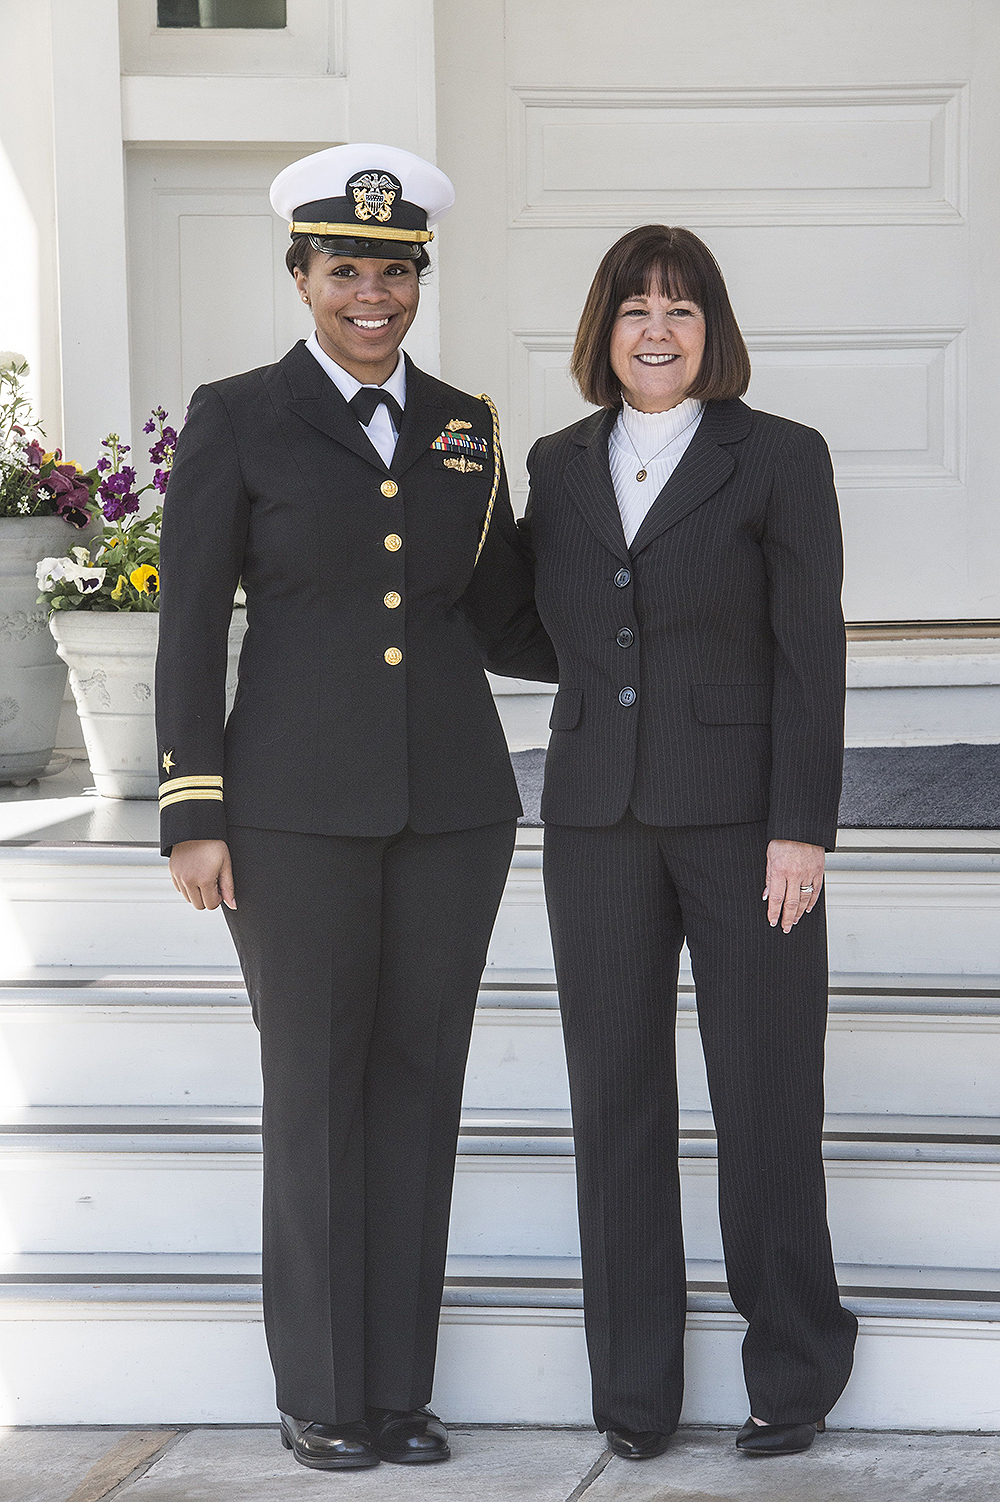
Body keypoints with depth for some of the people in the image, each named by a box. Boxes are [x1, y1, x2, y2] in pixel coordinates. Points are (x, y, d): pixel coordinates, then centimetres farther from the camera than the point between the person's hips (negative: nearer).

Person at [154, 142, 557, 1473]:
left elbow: (502, 624, 15)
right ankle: (318, 1393, 14)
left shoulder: (464, 431, 10)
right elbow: (191, 627, -3)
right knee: (314, 1089, 2)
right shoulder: (236, 421, -1)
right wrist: (192, 816, -8)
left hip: (451, 801, 4)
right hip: (299, 803, -3)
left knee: (421, 1080, 6)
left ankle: (400, 1386, 16)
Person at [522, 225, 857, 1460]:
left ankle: (795, 1370, 15)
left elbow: (810, 653, -7)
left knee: (766, 1094, 1)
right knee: (616, 1096, 5)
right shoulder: (559, 466, 10)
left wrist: (801, 829, -12)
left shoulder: (780, 458, -2)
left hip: (743, 813, -4)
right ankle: (635, 1385, 14)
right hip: (600, 815, 4)